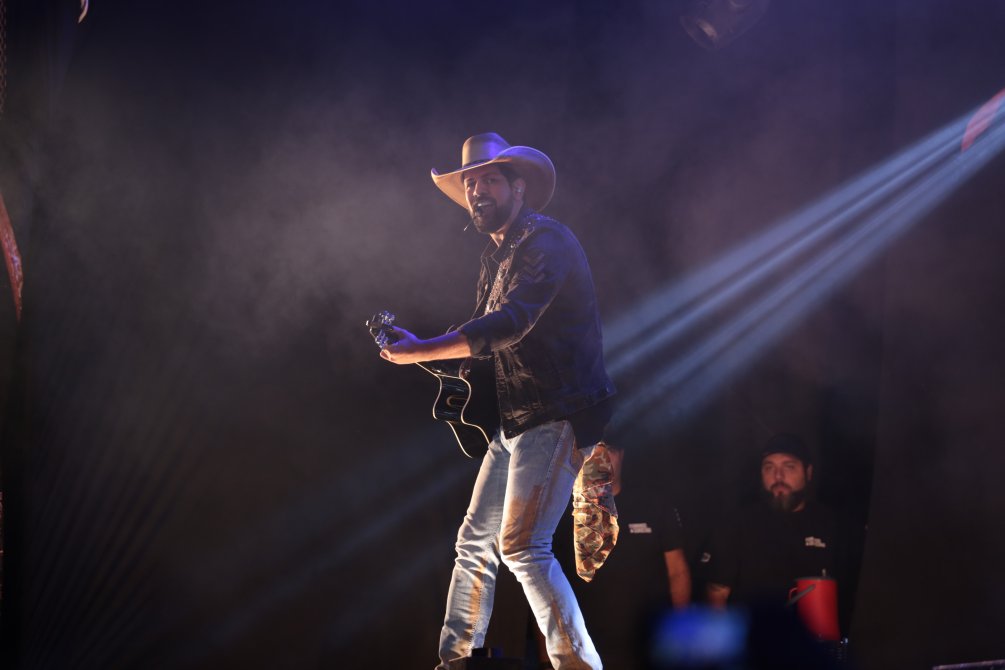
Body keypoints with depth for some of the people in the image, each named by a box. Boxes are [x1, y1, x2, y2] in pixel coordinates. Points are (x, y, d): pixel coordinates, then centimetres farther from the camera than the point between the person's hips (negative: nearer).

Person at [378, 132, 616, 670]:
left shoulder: (546, 241, -13)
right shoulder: (496, 253, 17)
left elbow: (510, 323, -25)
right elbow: (485, 336, 18)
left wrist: (421, 352, -25)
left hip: (560, 417, -9)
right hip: (516, 419, 9)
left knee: (522, 546, -16)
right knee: (475, 542, 10)